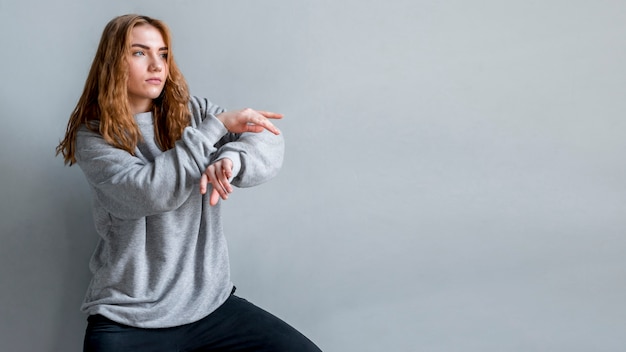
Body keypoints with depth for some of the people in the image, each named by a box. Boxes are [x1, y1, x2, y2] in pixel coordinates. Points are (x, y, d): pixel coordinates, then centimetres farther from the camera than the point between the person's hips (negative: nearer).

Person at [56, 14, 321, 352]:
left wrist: (230, 160, -30)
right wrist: (218, 125, -17)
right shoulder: (93, 137, -4)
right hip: (127, 317, -3)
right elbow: (151, 192, -21)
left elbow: (268, 143, -8)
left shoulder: (193, 111, 5)